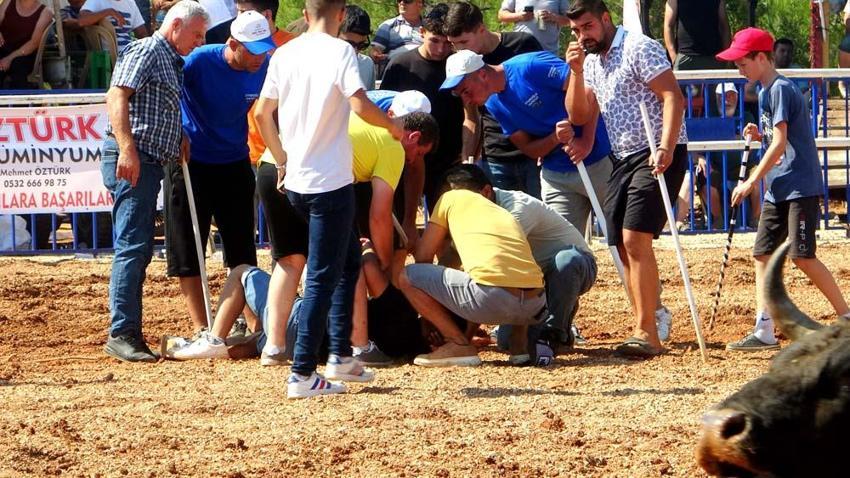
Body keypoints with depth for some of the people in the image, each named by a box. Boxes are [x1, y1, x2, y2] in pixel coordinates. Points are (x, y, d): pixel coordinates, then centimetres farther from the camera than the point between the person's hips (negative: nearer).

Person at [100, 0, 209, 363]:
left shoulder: (172, 63, 24)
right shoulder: (146, 52, -6)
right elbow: (117, 98, -18)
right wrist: (127, 149, -26)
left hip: (148, 164, 10)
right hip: (130, 161, -10)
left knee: (139, 250, 11)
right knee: (132, 247, -14)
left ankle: (128, 334, 14)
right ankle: (121, 334, -17)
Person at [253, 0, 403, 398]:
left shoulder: (284, 54, 7)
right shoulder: (340, 51, -11)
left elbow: (263, 113, 9)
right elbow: (359, 105, -21)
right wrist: (391, 124, -2)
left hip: (296, 181, 7)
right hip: (330, 182, -7)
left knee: (348, 260, 23)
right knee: (323, 278, -3)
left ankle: (340, 356, 22)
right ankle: (302, 375, -8)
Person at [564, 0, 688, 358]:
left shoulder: (639, 48, -9)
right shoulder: (591, 62, 15)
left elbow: (673, 97, -17)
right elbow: (578, 116, 10)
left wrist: (666, 148, -28)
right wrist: (576, 72, -3)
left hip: (657, 156, -9)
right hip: (624, 159, 9)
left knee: (635, 239, -19)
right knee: (624, 246, 7)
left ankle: (647, 334, -20)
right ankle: (646, 330, 12)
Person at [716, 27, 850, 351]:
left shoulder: (780, 90, -13)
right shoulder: (766, 91, 16)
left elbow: (780, 144, -18)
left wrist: (752, 182, -16)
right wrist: (759, 135, 4)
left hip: (800, 187, -10)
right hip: (778, 190, 10)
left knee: (802, 255, -12)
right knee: (762, 254, 3)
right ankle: (764, 332, 1)